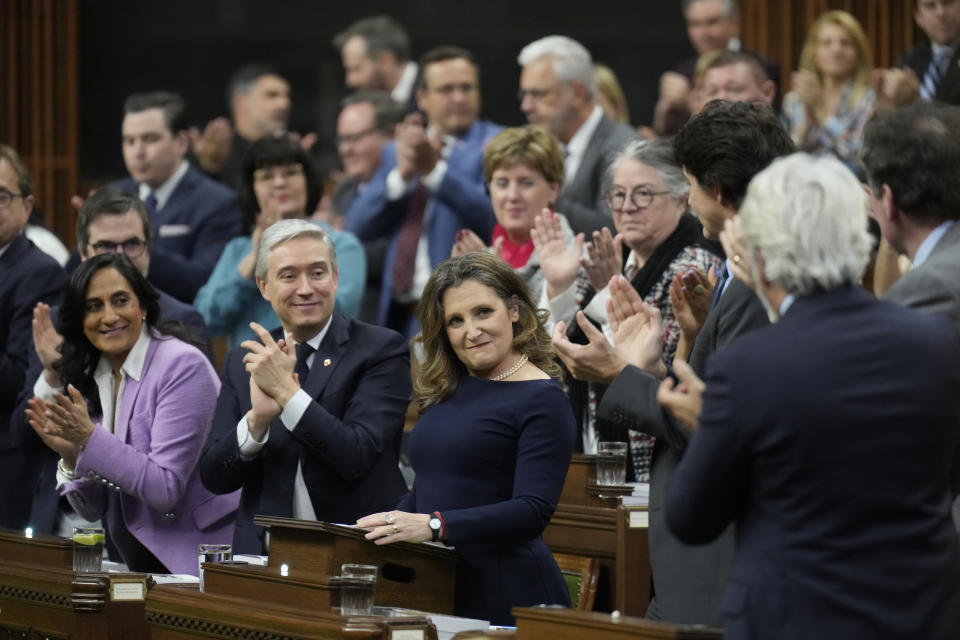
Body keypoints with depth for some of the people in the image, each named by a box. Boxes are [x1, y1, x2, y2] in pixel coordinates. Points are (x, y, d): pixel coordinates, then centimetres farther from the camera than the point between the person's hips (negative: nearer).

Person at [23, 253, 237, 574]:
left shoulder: (183, 366, -12)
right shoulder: (86, 378, 8)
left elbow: (165, 490, -17)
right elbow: (92, 509, 9)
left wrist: (90, 438, -22)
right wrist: (71, 455, -9)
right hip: (142, 559, 6)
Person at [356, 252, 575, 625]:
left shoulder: (541, 400, -9)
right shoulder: (443, 391, 13)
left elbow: (533, 511, -19)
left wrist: (435, 525, -28)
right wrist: (383, 528, -1)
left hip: (505, 595, -6)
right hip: (434, 590, 6)